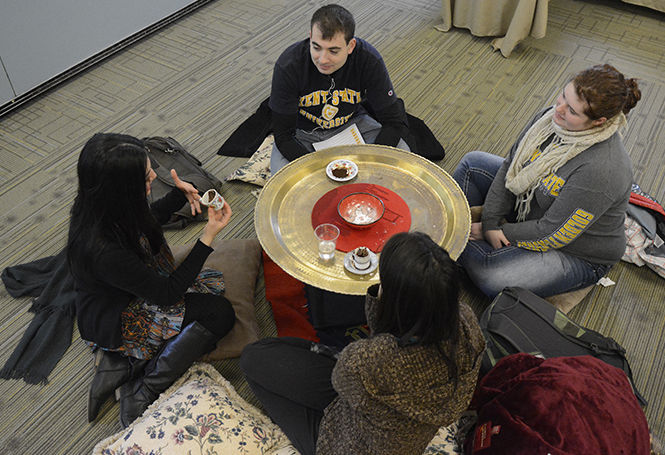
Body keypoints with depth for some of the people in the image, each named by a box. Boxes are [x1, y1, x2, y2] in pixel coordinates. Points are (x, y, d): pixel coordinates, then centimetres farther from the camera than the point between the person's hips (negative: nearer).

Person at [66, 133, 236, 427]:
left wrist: (180, 195, -8)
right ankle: (142, 392, -8)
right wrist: (209, 236, -28)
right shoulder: (103, 250, -39)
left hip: (134, 289, 9)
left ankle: (124, 362, 1)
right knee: (219, 314, -16)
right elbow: (167, 293, -26)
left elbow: (144, 220, 10)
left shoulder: (100, 205, -15)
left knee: (212, 288, -1)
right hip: (111, 321, -9)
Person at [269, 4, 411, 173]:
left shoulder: (369, 60, -24)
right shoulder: (288, 65, -28)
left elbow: (396, 122, -16)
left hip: (350, 122, 2)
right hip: (302, 129, -1)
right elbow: (283, 135, -22)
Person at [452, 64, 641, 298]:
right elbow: (511, 165, -6)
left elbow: (551, 235, -30)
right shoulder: (552, 117, -15)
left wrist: (485, 232, -21)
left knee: (488, 276, -30)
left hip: (576, 254, -7)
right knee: (474, 162, 1)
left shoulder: (601, 169, -37)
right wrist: (491, 222, -16)